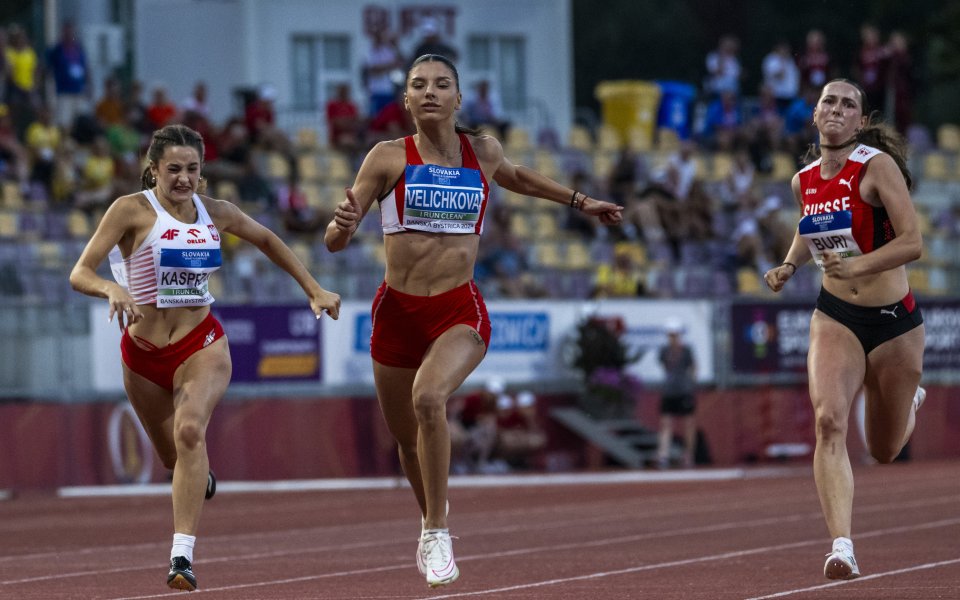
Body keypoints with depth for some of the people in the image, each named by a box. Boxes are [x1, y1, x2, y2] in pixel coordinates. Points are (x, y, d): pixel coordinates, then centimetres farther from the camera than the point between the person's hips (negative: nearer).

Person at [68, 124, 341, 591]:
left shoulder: (215, 213, 0)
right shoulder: (133, 210, -11)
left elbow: (267, 240, 21)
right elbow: (80, 274, -18)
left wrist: (314, 290, 17)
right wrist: (112, 290, -39)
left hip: (202, 344, 0)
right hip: (143, 353, 0)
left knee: (189, 431, -28)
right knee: (174, 456, 16)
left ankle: (183, 557, -34)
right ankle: (200, 476, 57)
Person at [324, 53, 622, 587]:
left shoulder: (483, 152, 3)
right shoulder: (389, 158, -3)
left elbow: (517, 177, 29)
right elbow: (335, 242, -4)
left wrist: (580, 202, 35)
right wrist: (344, 225, -27)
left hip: (460, 311, -1)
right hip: (398, 311, 1)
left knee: (429, 397, -31)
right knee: (408, 440, 13)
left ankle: (437, 533, -21)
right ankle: (433, 518, 46)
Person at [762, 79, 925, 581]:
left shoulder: (877, 166, -14)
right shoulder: (804, 181, 2)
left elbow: (912, 242, -20)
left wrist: (859, 265, -34)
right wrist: (789, 265, 6)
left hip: (894, 321, -3)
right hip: (835, 317, 3)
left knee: (884, 450, 14)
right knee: (829, 422, -25)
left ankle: (911, 401, 52)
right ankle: (842, 547, -31)